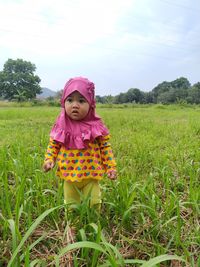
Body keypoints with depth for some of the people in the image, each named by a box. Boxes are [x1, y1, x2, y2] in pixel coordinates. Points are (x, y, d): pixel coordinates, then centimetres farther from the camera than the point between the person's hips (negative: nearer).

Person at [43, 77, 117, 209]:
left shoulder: (96, 125, -12)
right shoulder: (61, 126, -8)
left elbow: (106, 147, -4)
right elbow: (53, 145, 3)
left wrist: (111, 167, -9)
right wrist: (49, 160, -12)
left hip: (91, 176, -1)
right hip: (69, 177, 2)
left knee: (93, 206, 16)